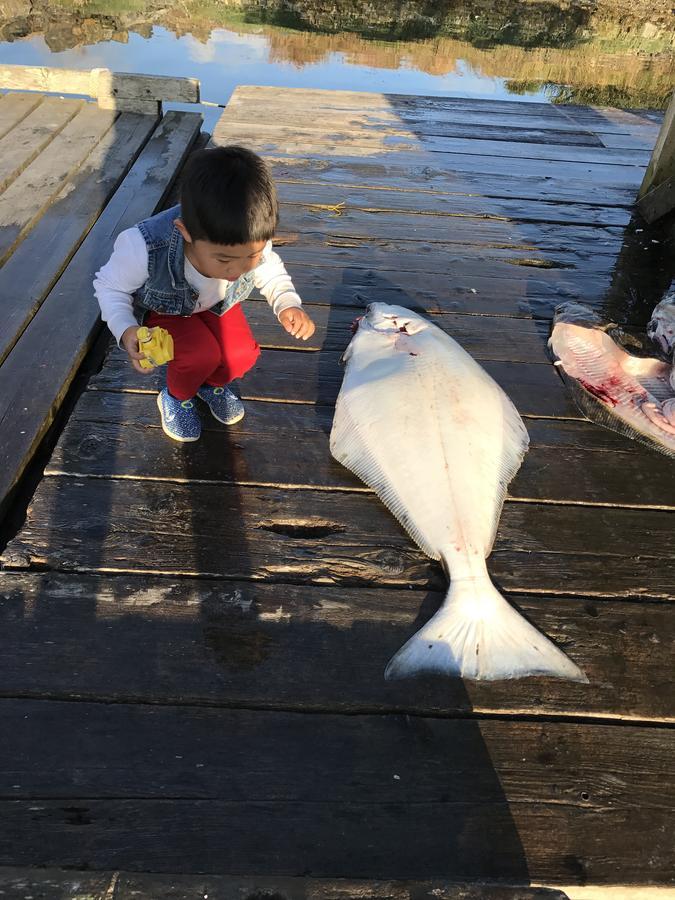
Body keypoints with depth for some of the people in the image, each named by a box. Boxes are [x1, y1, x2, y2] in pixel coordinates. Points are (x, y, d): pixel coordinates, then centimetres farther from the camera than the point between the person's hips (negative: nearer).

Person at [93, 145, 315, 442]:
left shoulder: (252, 242, -31)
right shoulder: (144, 247, -42)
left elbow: (271, 272, -8)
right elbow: (110, 286, -22)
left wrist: (288, 304, -27)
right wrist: (126, 330, -40)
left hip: (217, 304, 3)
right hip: (163, 309, -3)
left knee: (243, 354, -20)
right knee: (203, 354, -27)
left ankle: (212, 383, 16)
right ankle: (175, 397, 7)